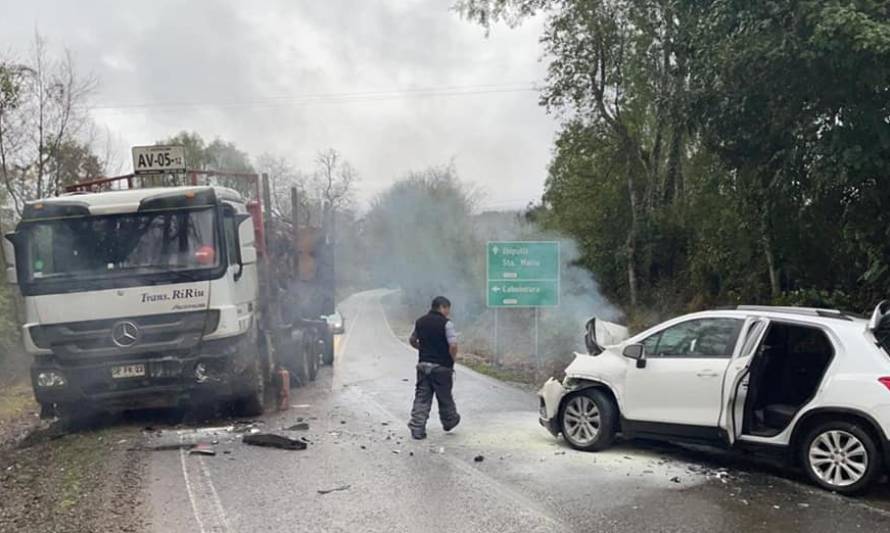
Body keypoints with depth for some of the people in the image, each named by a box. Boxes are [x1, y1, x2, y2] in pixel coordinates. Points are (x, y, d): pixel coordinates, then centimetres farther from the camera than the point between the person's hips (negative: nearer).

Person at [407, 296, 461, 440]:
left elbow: (412, 340, 16)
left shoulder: (420, 321, 6)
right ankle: (449, 421, 34)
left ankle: (417, 428, 1)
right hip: (441, 367, -4)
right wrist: (453, 358, -3)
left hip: (423, 364, 5)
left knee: (421, 398, 6)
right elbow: (453, 346, -20)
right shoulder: (446, 323, -14)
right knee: (444, 397, 14)